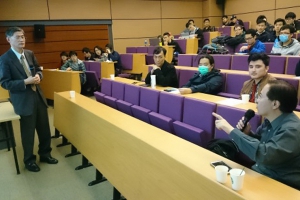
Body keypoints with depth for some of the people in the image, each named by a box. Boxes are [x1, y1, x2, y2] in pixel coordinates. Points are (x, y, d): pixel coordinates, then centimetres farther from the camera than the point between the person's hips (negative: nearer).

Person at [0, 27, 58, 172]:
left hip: (38, 96, 6)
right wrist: (25, 82, -23)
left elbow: (38, 70, 16)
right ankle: (29, 160, 30)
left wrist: (38, 75, -8)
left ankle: (45, 154, 36)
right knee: (28, 133, 8)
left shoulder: (30, 54, 6)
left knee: (45, 129, 14)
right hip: (23, 100, -5)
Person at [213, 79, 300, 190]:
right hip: (259, 173, 7)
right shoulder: (270, 121, -1)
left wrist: (230, 129, -30)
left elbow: (263, 155, -36)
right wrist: (247, 133, -7)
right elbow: (259, 143, 14)